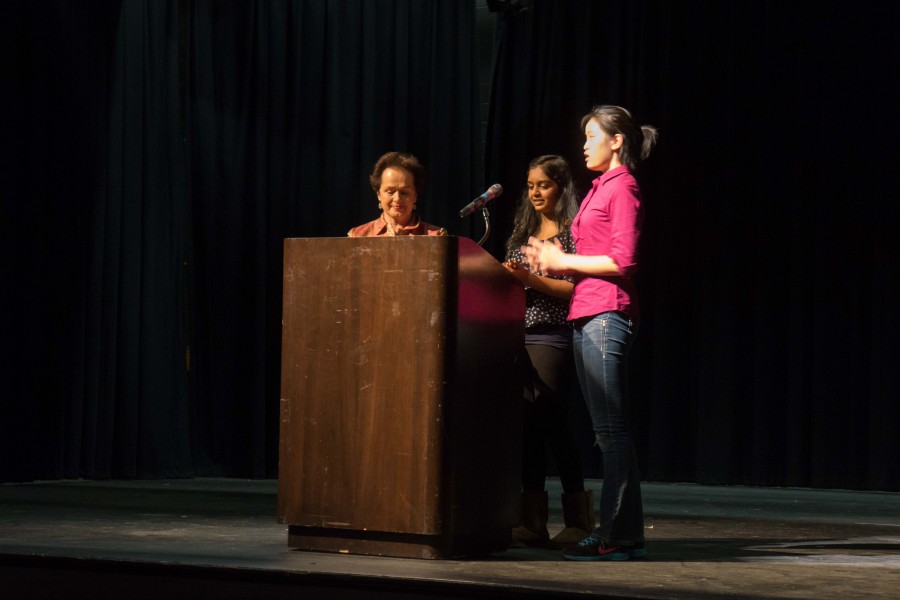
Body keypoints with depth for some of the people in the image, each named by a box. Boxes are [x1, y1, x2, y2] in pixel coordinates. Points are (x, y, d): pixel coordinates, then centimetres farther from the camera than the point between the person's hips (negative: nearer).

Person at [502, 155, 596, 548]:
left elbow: (576, 288, -9)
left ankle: (578, 519, -1)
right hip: (519, 334, 7)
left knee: (546, 417, -11)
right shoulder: (522, 233, 20)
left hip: (552, 335, -7)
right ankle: (532, 521, 5)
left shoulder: (573, 232, -1)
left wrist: (530, 279, -17)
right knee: (527, 423, 3)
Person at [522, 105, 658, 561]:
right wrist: (553, 262, 10)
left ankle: (617, 536, -7)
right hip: (586, 316, 10)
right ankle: (624, 535, 12)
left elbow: (622, 261, -15)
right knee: (608, 428, 9)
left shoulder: (622, 187, -7)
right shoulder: (600, 188, 21)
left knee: (610, 428, -9)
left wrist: (563, 261, -9)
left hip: (606, 314, -10)